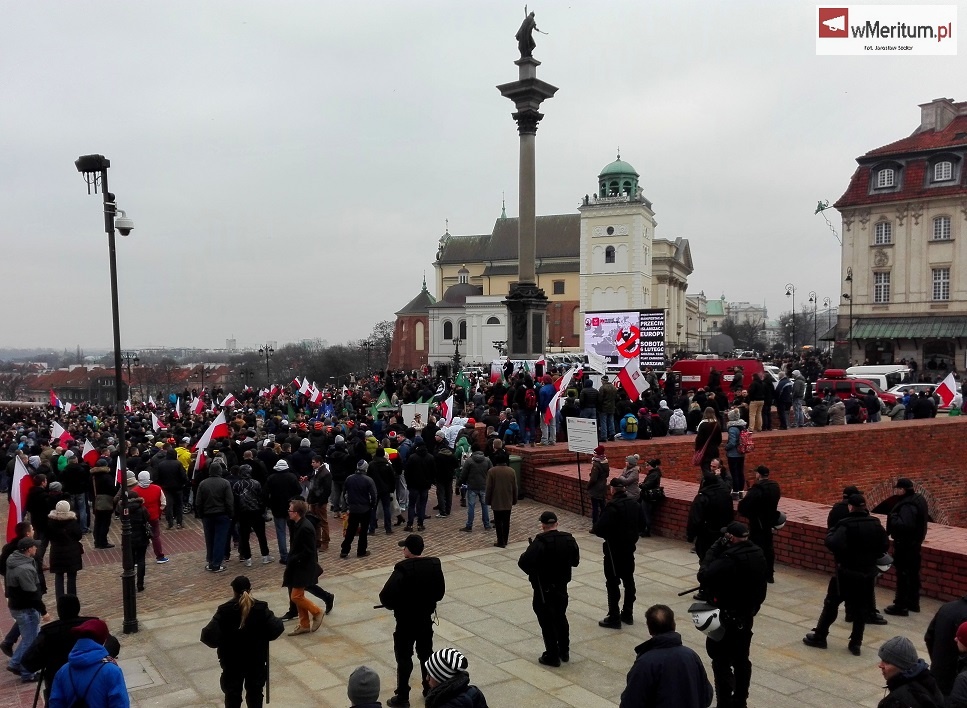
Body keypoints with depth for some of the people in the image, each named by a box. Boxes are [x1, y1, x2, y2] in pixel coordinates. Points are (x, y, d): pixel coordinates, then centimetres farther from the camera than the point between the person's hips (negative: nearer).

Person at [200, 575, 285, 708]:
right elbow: (276, 629, -17)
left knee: (232, 693, 16)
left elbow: (210, 636, -22)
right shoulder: (261, 608, -13)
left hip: (232, 661, -1)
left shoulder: (224, 610, -16)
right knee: (255, 691, 18)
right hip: (256, 659, 1)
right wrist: (278, 622, 4)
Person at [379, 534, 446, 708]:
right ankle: (430, 690, 32)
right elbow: (440, 592, 4)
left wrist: (393, 605, -5)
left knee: (404, 658, 7)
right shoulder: (435, 565, -6)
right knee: (426, 654, 20)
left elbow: (386, 596, -26)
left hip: (406, 621, -5)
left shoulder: (403, 569, -24)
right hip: (426, 619, 5)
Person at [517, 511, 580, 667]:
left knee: (547, 621, 6)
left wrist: (532, 571, -9)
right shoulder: (569, 539, -5)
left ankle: (552, 656, 13)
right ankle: (564, 651, 33)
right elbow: (575, 561, 8)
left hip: (544, 589, -6)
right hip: (562, 587, 6)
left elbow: (524, 562, -31)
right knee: (561, 618, 22)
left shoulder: (540, 542, -24)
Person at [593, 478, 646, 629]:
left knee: (613, 583, 1)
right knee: (628, 579, 16)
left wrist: (593, 529, -5)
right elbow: (642, 524, 12)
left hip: (614, 549, -7)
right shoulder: (635, 503, 1)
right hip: (629, 547, 7)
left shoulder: (613, 506, -23)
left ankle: (614, 618, 5)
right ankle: (628, 614, 25)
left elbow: (600, 529, -25)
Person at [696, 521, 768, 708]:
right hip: (747, 615, 8)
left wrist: (715, 548, -19)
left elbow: (703, 576, -25)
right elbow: (760, 587, 11)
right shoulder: (758, 554, 0)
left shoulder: (729, 559, -28)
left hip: (727, 618, -8)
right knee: (741, 659, 17)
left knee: (721, 661, 2)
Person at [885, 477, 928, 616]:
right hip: (914, 542, 10)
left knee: (903, 575, -2)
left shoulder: (907, 505, -26)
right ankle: (913, 602, 29)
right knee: (913, 573, 18)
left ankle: (901, 606, 5)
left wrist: (892, 517, -20)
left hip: (905, 544, -10)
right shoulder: (919, 500, 7)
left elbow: (905, 525, -35)